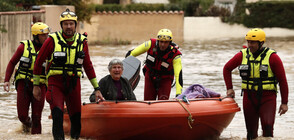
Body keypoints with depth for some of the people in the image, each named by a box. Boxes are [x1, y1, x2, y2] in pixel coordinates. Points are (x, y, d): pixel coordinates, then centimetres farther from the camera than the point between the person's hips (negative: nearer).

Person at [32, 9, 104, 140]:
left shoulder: (82, 41, 6)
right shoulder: (52, 40, -4)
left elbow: (88, 66, 14)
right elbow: (38, 61, 5)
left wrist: (96, 88, 14)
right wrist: (36, 85, 7)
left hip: (74, 84, 3)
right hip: (55, 83, -3)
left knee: (76, 119, 7)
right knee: (57, 114, -23)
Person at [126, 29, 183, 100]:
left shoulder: (175, 55, -25)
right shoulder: (151, 44, -20)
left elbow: (178, 74, -30)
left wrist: (178, 93, -38)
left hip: (165, 79, -2)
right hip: (150, 77, 2)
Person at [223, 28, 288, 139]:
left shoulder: (272, 57, -7)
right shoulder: (242, 55, 3)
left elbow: (282, 80, -4)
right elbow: (227, 68, 19)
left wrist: (284, 102, -6)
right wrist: (229, 88, 10)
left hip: (267, 98, -4)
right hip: (249, 97, 4)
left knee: (267, 127, -20)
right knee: (251, 130, 9)